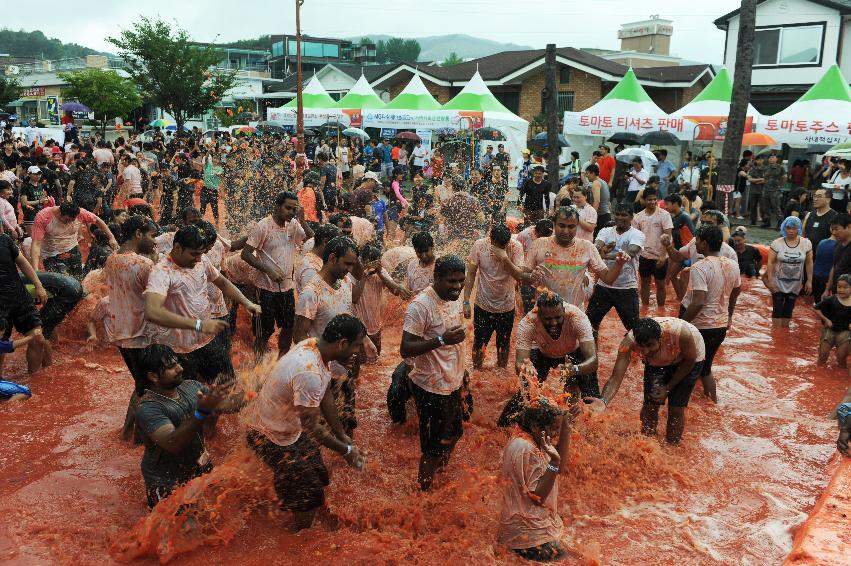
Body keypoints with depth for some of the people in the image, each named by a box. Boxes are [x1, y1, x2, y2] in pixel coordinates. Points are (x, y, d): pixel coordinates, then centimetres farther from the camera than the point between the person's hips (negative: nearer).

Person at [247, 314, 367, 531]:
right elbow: (312, 427, -29)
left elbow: (326, 397, 2)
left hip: (287, 420, 9)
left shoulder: (315, 347, -9)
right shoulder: (309, 372, -38)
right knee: (309, 495, 1)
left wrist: (342, 436, 6)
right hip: (272, 436, -9)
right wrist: (346, 451, -16)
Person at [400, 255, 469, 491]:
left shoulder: (455, 299, 2)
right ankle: (424, 490, 26)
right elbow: (405, 349, -27)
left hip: (453, 383, 8)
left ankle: (442, 472, 48)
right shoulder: (420, 306, -24)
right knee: (434, 446, 5)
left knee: (453, 433, 24)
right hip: (432, 388, -8)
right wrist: (441, 340, -37)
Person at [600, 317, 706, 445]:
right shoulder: (629, 342, -37)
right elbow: (615, 379, -41)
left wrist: (668, 388, -20)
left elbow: (689, 360, -21)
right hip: (657, 362, 2)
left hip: (689, 359, -2)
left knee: (676, 409, -6)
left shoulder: (681, 333, -42)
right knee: (650, 405, -5)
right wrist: (603, 402, -59)